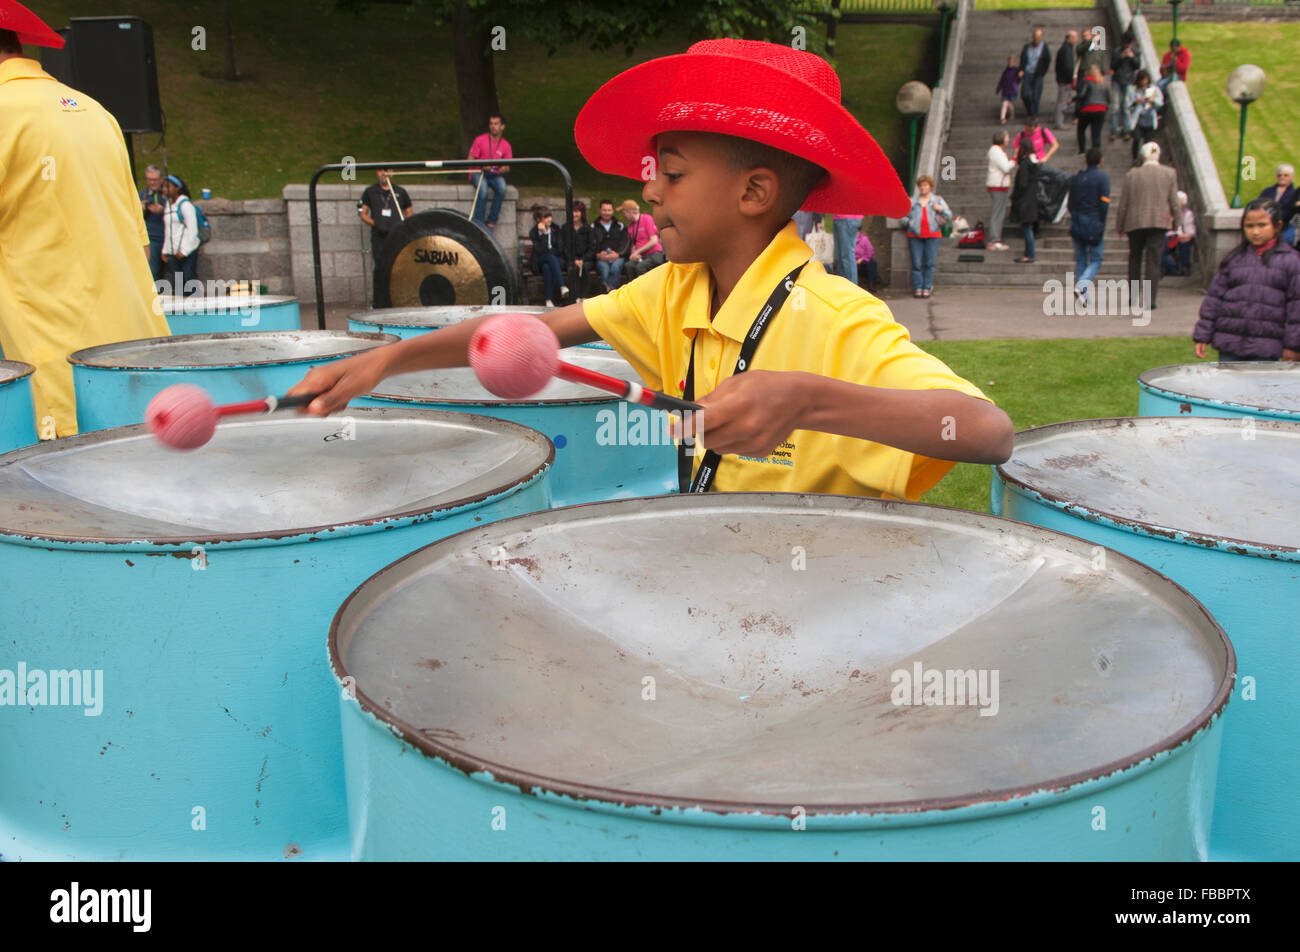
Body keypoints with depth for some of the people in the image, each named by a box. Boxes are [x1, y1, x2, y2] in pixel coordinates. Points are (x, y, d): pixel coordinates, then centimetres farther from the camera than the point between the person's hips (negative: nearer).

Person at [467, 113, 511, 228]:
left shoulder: (506, 145, 8)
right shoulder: (480, 140, 0)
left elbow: (507, 167, 8)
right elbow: (470, 160, -2)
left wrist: (504, 169, -17)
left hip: (494, 175, 2)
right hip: (478, 173, -2)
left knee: (502, 187, -32)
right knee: (483, 188, -36)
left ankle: (491, 220, -26)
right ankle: (478, 221, -32)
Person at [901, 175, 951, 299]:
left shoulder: (938, 200, 17)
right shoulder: (912, 202, 17)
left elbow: (949, 217, 11)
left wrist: (941, 209, -7)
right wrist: (909, 221, -7)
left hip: (932, 235, 0)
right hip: (915, 235, 0)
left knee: (929, 263, -6)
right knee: (916, 264, -6)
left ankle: (927, 288, -1)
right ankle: (918, 288, -1)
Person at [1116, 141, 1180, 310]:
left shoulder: (1132, 175, -3)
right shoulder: (1169, 173, -1)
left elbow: (1123, 203, 0)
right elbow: (1174, 201, 0)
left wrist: (1120, 226, 10)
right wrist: (1178, 220, 10)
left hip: (1135, 222, 0)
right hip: (1159, 221, 0)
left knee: (1135, 258, 16)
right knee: (1153, 260, 1)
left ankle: (1133, 296, 20)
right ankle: (1150, 299, -6)